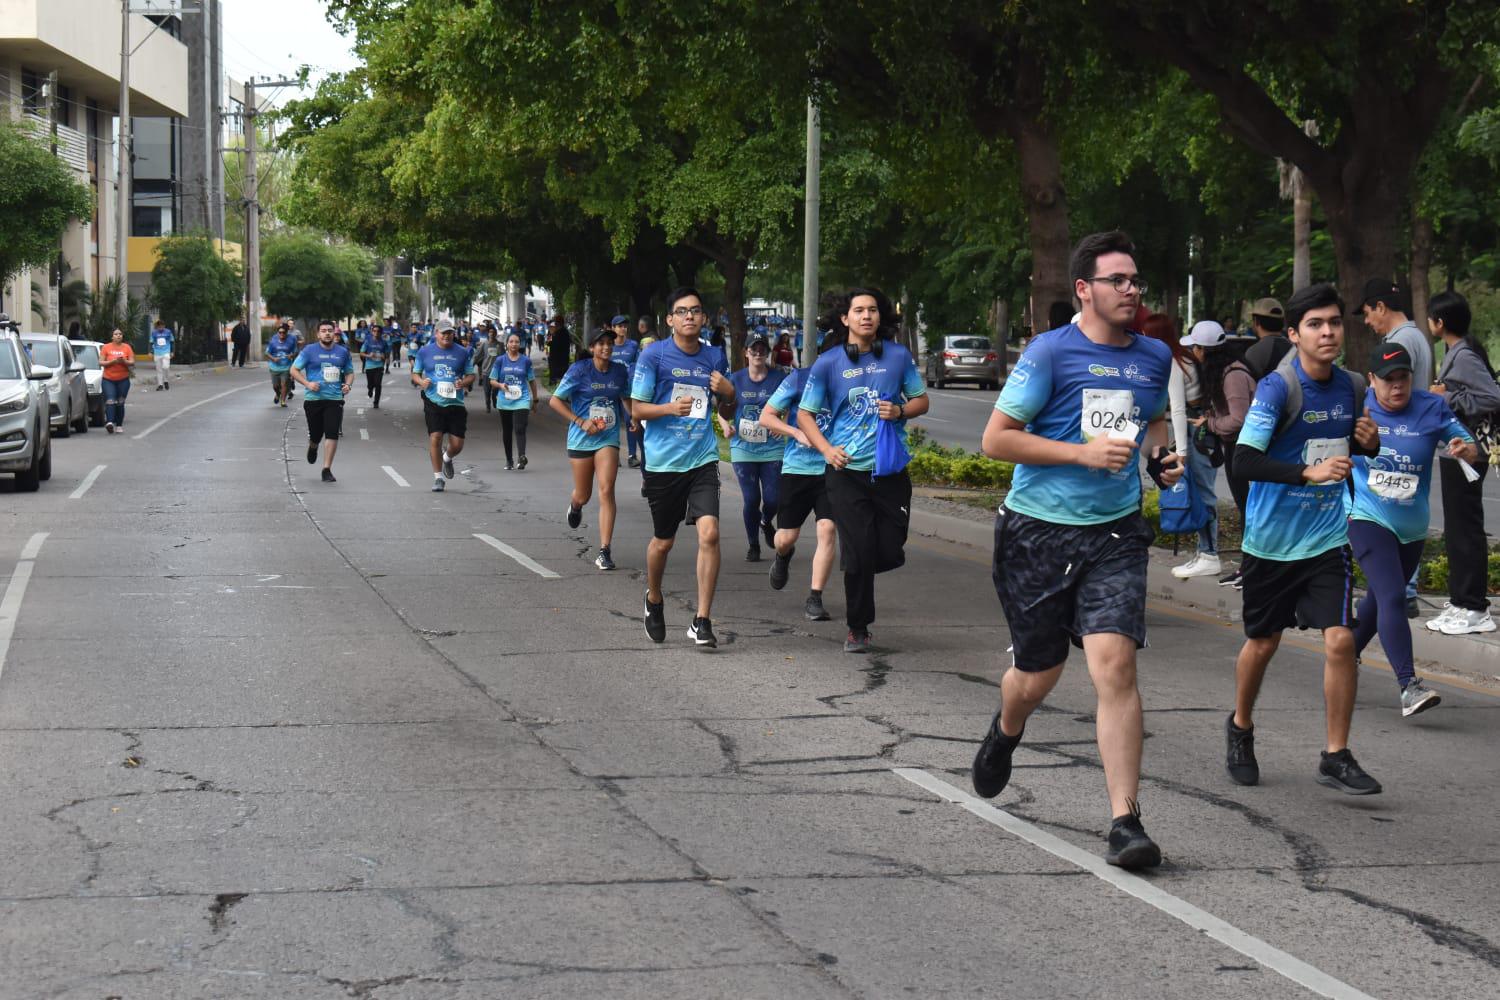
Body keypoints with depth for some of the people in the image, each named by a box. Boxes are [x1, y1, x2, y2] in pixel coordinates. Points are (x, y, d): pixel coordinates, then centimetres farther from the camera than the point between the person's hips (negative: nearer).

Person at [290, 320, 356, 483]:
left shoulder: (343, 352, 8)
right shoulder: (310, 351, 0)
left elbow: (349, 372, 21)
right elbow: (294, 370, 2)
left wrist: (348, 384, -1)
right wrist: (307, 384, -12)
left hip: (335, 399, 1)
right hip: (313, 399, -1)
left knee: (332, 434, -11)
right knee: (315, 435, 8)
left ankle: (327, 470, -6)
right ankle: (312, 447, 46)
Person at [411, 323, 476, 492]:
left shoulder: (462, 353, 7)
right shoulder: (425, 352, 6)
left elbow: (471, 375, 12)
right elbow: (415, 374, 12)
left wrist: (464, 382, -10)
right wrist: (421, 382, -10)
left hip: (456, 403, 1)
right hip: (433, 402, -1)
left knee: (457, 444, 0)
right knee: (435, 437, -12)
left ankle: (446, 458, 38)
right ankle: (438, 478, 1)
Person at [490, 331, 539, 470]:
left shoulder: (526, 360, 5)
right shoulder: (500, 360, 4)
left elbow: (532, 380, 13)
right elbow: (492, 380, 6)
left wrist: (535, 400, 16)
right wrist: (500, 385, -17)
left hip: (522, 400, -2)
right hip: (505, 400, 2)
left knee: (520, 429, -17)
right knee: (506, 431, 10)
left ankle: (522, 457, -30)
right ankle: (509, 460, 23)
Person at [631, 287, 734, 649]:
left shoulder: (714, 357, 6)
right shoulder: (654, 355, -5)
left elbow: (726, 412, 17)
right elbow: (637, 409, -4)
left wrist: (729, 394, -6)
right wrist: (671, 407, -22)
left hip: (702, 459, 2)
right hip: (662, 461, -2)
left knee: (709, 533, -15)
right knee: (663, 541, 11)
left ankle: (702, 621, -9)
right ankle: (654, 600, 40)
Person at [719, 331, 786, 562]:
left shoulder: (779, 378, 0)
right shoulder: (736, 380, 4)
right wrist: (726, 425, -12)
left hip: (772, 448, 0)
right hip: (743, 448, 0)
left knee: (772, 499, -3)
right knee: (751, 499, -2)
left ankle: (766, 523, 33)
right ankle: (753, 545, 17)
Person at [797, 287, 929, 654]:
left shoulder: (899, 356, 3)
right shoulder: (828, 363, 0)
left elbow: (922, 400, 12)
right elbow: (805, 414, 5)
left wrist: (900, 411, -10)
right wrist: (827, 449, -11)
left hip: (891, 469, 2)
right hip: (847, 470, -2)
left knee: (890, 552, 1)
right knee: (859, 553, -4)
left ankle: (857, 572, 36)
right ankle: (857, 629, 11)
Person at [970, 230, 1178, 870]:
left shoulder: (1155, 357, 8)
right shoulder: (1051, 352, -9)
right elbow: (996, 439, -11)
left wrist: (1159, 456, 8)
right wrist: (1085, 452, -18)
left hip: (1114, 534, 3)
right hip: (1037, 531, -2)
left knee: (1114, 663, -15)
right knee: (1039, 673, 10)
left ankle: (1125, 823, -13)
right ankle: (1006, 731, 49)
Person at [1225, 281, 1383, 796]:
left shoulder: (1351, 387, 0)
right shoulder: (1277, 388, -16)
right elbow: (1244, 460, -25)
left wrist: (1369, 442, -5)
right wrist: (1309, 472, -36)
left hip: (1327, 537, 3)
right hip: (1271, 537, -3)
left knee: (1340, 640, -10)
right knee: (1263, 642, 13)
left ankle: (1336, 757, 1)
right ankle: (1241, 726, 40)